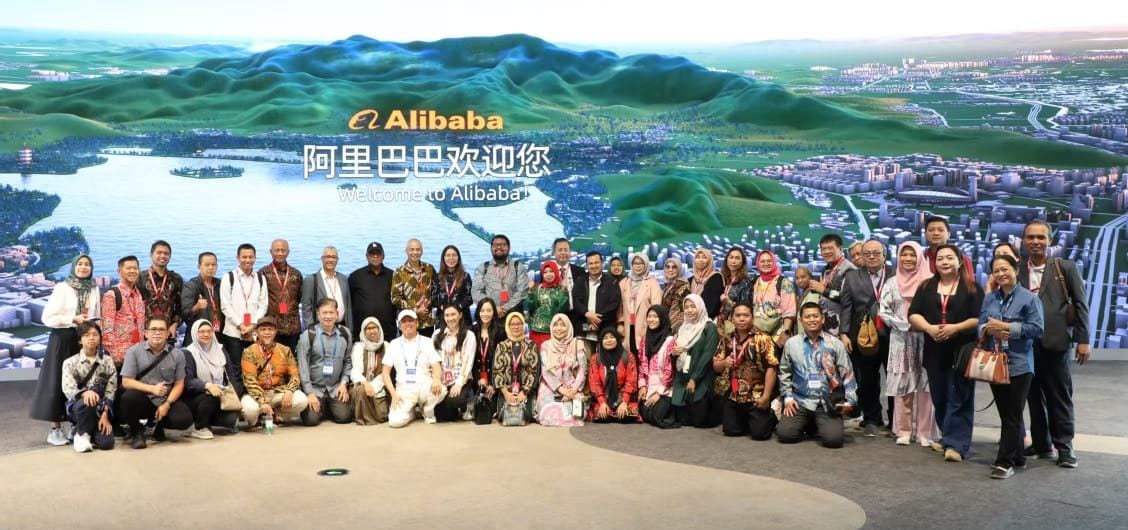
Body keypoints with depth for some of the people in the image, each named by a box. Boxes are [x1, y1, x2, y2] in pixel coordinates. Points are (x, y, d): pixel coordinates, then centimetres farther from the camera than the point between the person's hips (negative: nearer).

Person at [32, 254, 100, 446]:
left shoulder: (94, 290, 7)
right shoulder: (62, 288, -5)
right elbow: (47, 317, -9)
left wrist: (97, 333, -3)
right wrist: (73, 320, -15)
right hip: (63, 340, -4)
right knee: (58, 382, -2)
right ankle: (55, 428, 3)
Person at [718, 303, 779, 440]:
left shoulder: (762, 338, -9)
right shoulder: (727, 340, 7)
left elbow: (771, 368, -14)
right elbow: (715, 366, 13)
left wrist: (766, 396, -19)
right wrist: (724, 363, -11)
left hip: (757, 396, -5)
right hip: (734, 396, 5)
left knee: (759, 432, -9)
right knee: (730, 431, 5)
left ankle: (771, 417, 24)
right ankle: (746, 421, 35)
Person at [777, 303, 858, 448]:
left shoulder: (835, 344, 2)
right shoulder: (791, 343, 4)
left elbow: (847, 374, 4)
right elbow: (784, 373, 12)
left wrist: (850, 401, -4)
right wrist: (788, 397, 3)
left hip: (828, 403, -1)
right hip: (800, 401, 1)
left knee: (833, 439, -22)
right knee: (784, 433, -17)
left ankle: (818, 426, 16)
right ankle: (807, 425, 17)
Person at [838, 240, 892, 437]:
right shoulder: (852, 277, 9)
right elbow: (846, 307, 4)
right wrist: (843, 333, -5)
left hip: (892, 337, -1)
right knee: (867, 381, 6)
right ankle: (871, 420, 18)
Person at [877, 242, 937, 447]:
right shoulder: (892, 283, 7)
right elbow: (883, 311, 1)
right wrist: (906, 325, -9)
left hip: (925, 339, -1)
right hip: (901, 340, 2)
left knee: (925, 386, -2)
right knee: (902, 386, 2)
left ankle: (925, 433, 4)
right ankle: (904, 431, 10)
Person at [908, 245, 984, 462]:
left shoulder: (972, 288, 1)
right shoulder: (926, 287, 12)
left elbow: (979, 319, -7)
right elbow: (913, 315, 4)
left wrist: (955, 328, -19)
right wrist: (929, 328, -15)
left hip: (962, 351, -4)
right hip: (935, 352, 4)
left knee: (959, 398, -6)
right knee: (939, 397, 10)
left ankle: (956, 444, -7)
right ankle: (950, 437, 23)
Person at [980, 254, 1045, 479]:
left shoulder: (1029, 298, -5)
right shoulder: (989, 299, 10)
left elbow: (1037, 328, -12)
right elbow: (980, 325, 8)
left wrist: (1006, 327, -15)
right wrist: (990, 330, -14)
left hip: (1019, 365, -5)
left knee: (1012, 416, -1)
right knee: (1006, 414, 12)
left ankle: (1005, 462, 0)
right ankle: (1017, 456, 24)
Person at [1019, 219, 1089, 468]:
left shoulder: (1066, 268, 1)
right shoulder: (1017, 271, 6)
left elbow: (1080, 305, 1)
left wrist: (1083, 340, -3)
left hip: (1055, 342, -3)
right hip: (1025, 344, 3)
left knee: (1059, 397, 3)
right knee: (1034, 397, 10)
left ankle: (1064, 446, 12)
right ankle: (1041, 444, 20)